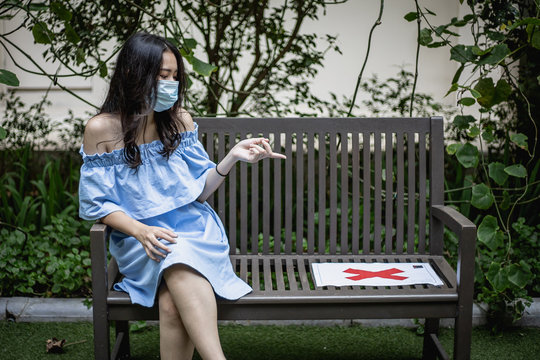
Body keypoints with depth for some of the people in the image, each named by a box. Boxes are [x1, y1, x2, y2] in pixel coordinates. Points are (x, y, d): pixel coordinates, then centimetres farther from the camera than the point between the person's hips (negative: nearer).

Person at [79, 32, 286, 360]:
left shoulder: (180, 121, 7)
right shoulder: (101, 130, -2)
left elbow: (199, 191, 7)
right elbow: (97, 203, -2)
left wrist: (233, 157, -9)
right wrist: (141, 231, -19)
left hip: (193, 226, 2)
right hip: (138, 236, -2)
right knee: (176, 262, -37)